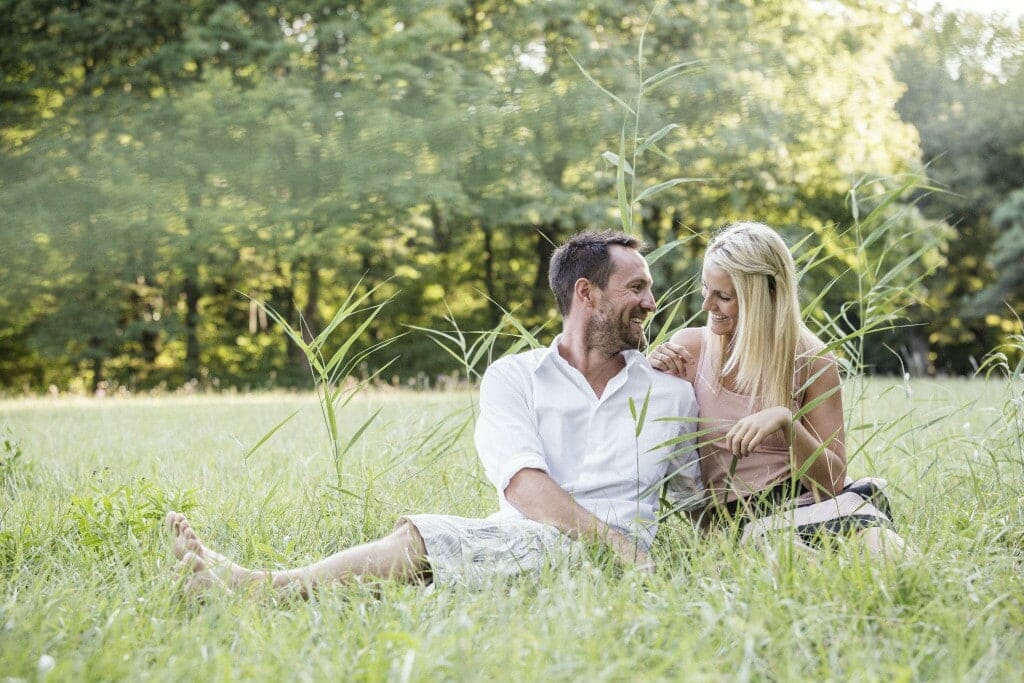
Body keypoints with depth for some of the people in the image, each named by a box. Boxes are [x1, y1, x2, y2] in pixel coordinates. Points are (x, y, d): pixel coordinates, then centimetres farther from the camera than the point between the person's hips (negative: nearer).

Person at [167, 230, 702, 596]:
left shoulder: (673, 395, 17)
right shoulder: (513, 378, 11)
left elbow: (697, 502, 18)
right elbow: (524, 485, -5)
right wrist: (615, 543, -18)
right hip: (518, 543, 2)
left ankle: (257, 587, -31)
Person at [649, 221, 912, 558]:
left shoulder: (811, 362, 1)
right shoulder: (688, 348, 5)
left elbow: (832, 479, -1)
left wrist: (787, 422, -20)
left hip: (811, 501, 0)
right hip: (735, 515, 0)